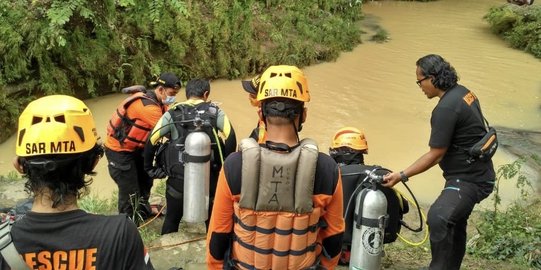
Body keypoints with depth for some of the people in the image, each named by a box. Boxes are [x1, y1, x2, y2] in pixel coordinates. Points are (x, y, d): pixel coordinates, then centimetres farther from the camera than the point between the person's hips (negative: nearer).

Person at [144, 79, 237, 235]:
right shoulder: (215, 112, -1)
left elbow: (151, 142, -5)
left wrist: (150, 168, 7)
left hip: (178, 181, 0)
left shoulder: (172, 114, -1)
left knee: (172, 220, 22)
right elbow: (231, 138, -15)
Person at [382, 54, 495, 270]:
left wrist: (402, 176, -17)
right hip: (474, 173, 11)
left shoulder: (446, 108, -25)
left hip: (470, 180, -11)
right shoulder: (462, 92, 4)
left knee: (438, 218, -32)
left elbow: (435, 155, -23)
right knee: (454, 224, 24)